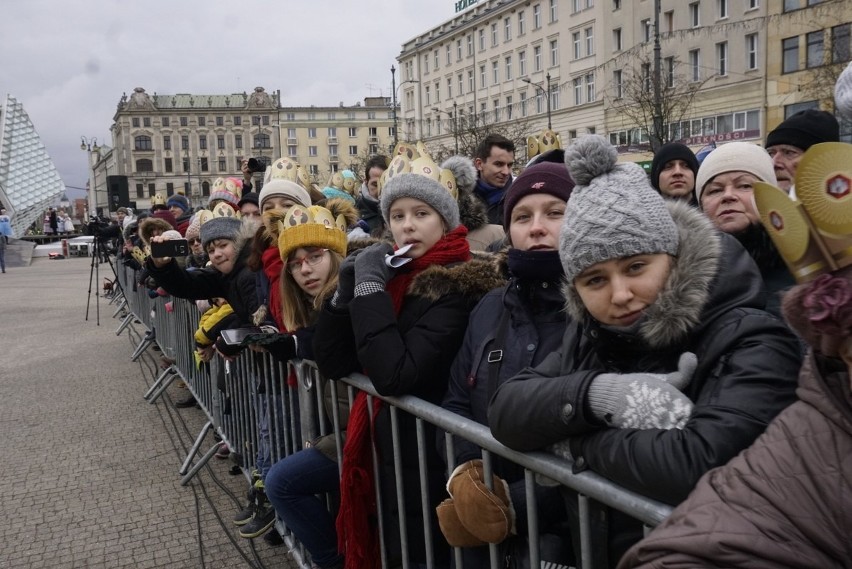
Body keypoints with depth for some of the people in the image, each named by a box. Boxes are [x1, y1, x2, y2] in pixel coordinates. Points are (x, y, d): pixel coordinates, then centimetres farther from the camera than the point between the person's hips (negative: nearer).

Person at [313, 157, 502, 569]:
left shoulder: (458, 286, -16)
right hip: (385, 445, 7)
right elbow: (331, 364, 1)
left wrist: (370, 287, -22)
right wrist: (346, 290, -10)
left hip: (426, 460, -7)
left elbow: (395, 376, -28)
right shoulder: (392, 275, 5)